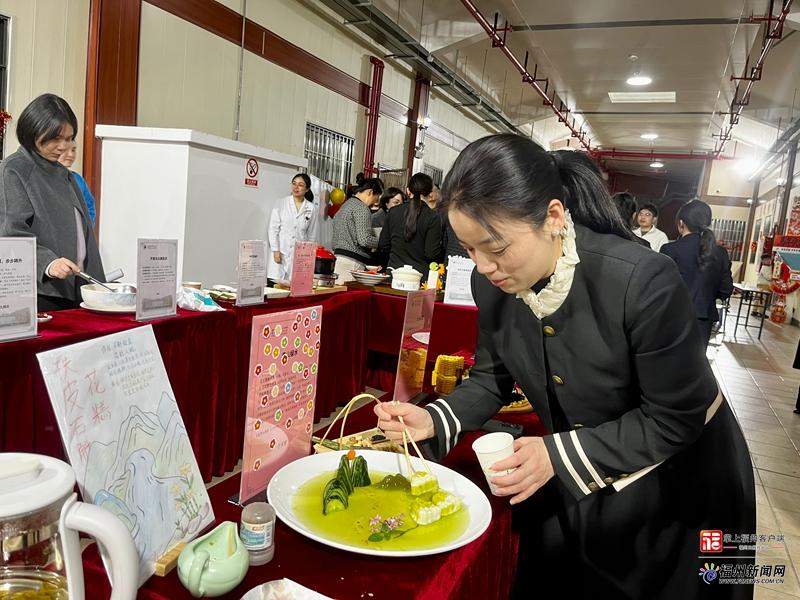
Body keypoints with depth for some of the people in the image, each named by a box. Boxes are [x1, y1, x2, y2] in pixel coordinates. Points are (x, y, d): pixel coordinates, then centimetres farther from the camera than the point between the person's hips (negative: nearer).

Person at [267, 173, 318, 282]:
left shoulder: (311, 209, 6)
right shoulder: (281, 203, 4)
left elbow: (312, 235, 11)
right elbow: (273, 228, 2)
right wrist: (275, 250, -6)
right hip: (280, 253, -1)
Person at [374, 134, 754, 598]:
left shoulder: (644, 281, -33)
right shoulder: (492, 284, -16)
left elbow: (676, 418, -24)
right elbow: (493, 379, -3)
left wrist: (559, 455, -30)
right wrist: (435, 421, -21)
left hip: (676, 487, -4)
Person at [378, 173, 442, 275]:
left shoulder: (394, 212, 4)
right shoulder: (433, 218, -8)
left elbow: (383, 246, 8)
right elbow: (432, 254, -12)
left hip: (394, 269, 4)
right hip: (419, 273, -4)